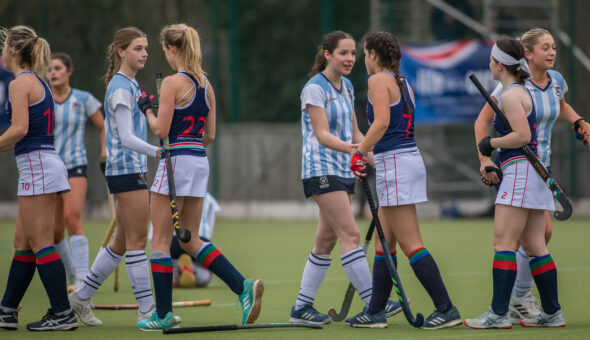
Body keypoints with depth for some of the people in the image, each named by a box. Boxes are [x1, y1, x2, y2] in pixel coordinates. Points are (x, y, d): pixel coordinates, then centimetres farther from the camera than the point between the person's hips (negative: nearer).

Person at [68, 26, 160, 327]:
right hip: (126, 169, -10)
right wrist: (157, 152, -32)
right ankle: (146, 308, -5)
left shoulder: (130, 85, 17)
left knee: (122, 242, 13)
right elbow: (126, 138, -21)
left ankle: (82, 296, 20)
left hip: (133, 169, 10)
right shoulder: (121, 88, -13)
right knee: (137, 239, -7)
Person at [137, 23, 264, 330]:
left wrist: (147, 109, 3)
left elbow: (161, 130, -14)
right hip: (200, 162, 8)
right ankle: (243, 286, -2)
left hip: (177, 159, -8)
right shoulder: (205, 84, 12)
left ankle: (163, 313, 3)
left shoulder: (173, 83, -12)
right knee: (190, 239, 14)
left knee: (161, 240, 2)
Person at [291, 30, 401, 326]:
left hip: (344, 170, 8)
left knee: (327, 240, 8)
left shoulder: (347, 87, 12)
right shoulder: (315, 88, -12)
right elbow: (322, 135, -20)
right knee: (350, 234, -15)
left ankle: (302, 307, 14)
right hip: (322, 169, -8)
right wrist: (353, 149, -36)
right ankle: (372, 303, -18)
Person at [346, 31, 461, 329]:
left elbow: (382, 122, -20)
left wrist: (360, 152, -17)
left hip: (396, 164, -10)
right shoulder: (402, 83, 18)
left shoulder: (379, 80, -8)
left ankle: (446, 309, -10)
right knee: (383, 244, 13)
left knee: (411, 245, -9)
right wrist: (371, 154, 20)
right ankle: (375, 312, 16)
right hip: (410, 158, 10)